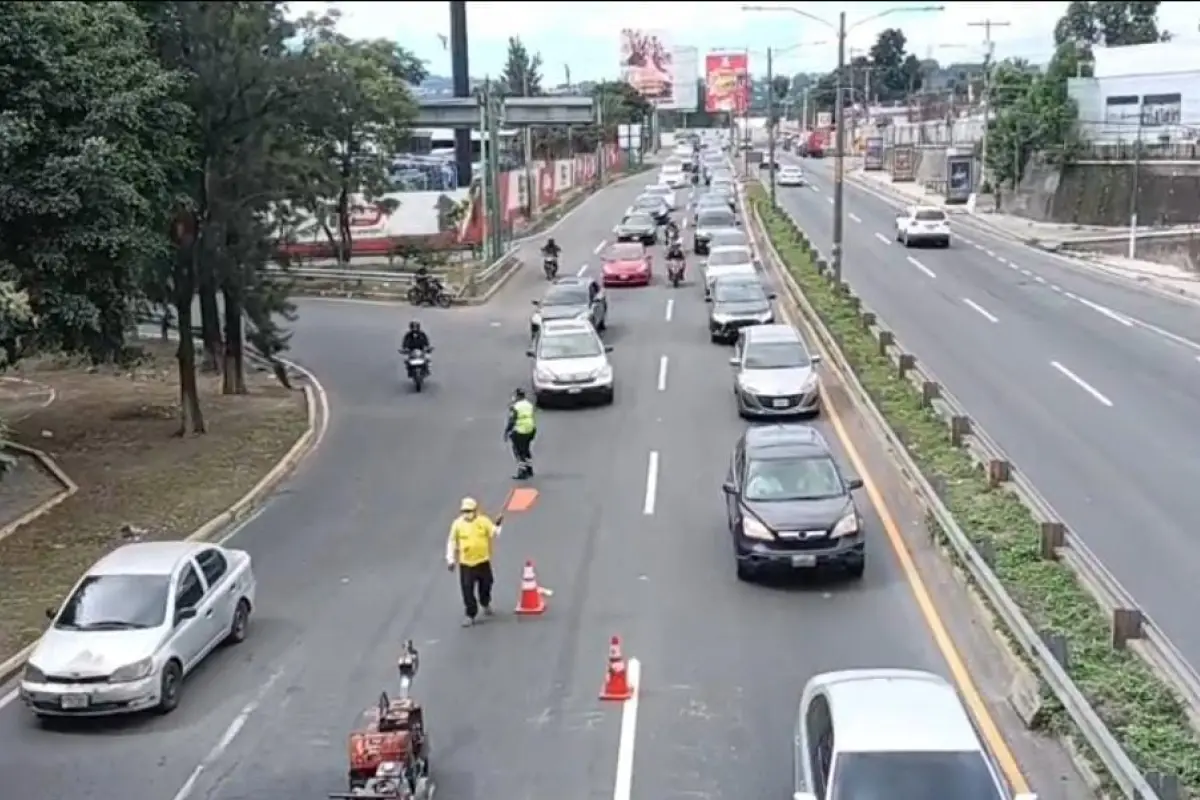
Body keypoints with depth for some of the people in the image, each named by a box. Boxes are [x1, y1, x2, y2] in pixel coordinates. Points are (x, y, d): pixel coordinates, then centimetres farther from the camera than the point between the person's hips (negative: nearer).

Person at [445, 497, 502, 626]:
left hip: (483, 561, 1)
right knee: (467, 589, -3)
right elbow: (452, 542, 0)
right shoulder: (457, 524, -6)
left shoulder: (484, 521, -7)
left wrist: (498, 526, -30)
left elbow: (494, 534, -9)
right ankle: (470, 615, 10)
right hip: (465, 563, -1)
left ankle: (485, 604, 46)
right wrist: (450, 559, -3)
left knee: (485, 585, 17)